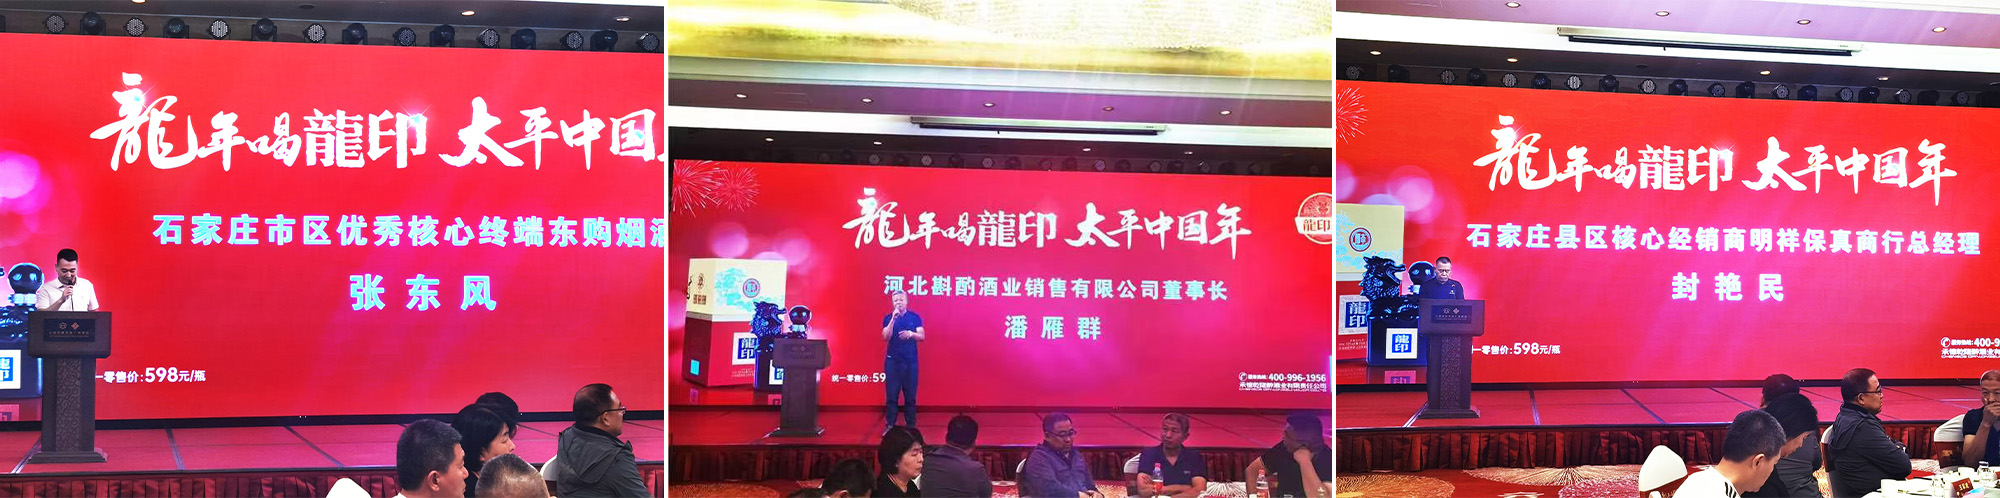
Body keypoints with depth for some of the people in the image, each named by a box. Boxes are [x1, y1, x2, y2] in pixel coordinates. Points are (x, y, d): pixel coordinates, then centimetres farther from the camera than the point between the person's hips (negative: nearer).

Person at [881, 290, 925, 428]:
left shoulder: (915, 317, 4)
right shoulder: (888, 318, 3)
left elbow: (922, 336, -1)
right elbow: (886, 337, -9)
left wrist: (911, 334, -22)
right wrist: (893, 319, -18)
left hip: (911, 361, 0)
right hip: (892, 361, 0)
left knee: (910, 395, 2)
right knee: (892, 395, -1)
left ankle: (911, 425, 8)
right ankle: (890, 425, 4)